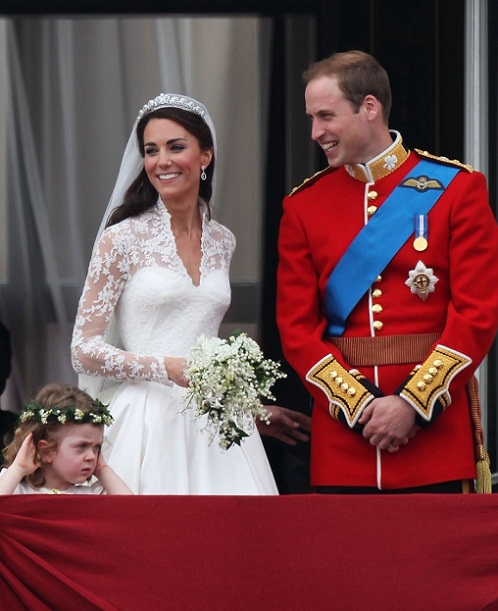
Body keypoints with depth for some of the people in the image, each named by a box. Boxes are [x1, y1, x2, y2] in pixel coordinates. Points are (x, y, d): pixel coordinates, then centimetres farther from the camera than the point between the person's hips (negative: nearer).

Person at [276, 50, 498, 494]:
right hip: (342, 434, 2)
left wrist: (413, 404, -13)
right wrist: (359, 404, -9)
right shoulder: (304, 206, 9)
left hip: (437, 427, -2)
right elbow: (297, 327, 4)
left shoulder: (456, 188, 1)